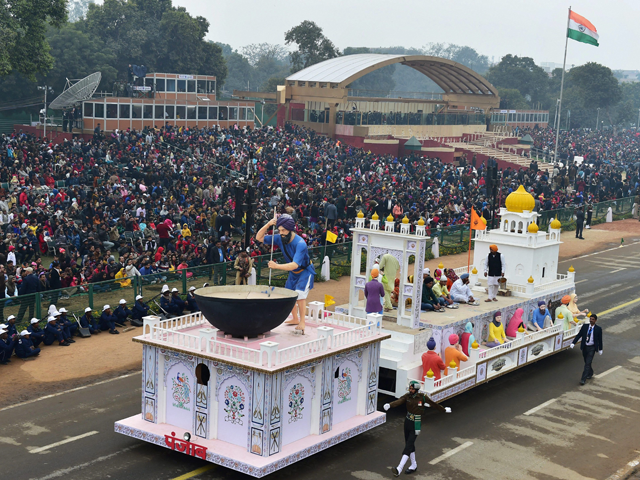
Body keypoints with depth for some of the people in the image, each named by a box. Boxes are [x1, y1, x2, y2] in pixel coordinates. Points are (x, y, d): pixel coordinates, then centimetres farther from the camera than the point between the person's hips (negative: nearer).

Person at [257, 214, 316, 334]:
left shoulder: (300, 243, -36)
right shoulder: (280, 238, -16)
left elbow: (295, 265, -44)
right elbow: (259, 238, -13)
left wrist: (277, 266, -56)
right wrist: (268, 225, -30)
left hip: (305, 271, -7)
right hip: (293, 272, 7)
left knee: (300, 292, -24)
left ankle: (302, 322, -16)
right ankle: (295, 319, 30)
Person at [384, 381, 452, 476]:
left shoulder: (422, 397, -12)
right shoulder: (407, 396, -4)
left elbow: (434, 404, 3)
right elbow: (398, 401, -23)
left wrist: (444, 410, 18)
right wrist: (389, 405, -45)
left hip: (416, 425, -5)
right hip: (407, 422, 5)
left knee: (408, 446, -12)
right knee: (410, 444, 17)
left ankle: (399, 469, -21)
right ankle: (413, 465, 36)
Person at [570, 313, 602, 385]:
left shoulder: (598, 329, -6)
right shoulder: (585, 326, 1)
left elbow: (600, 340, 1)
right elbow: (579, 335, -1)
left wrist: (600, 349, 5)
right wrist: (573, 343, -12)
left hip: (592, 348, -4)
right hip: (584, 347, 4)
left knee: (587, 363, -9)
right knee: (586, 362, 17)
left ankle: (583, 379, -10)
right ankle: (590, 373, 43)